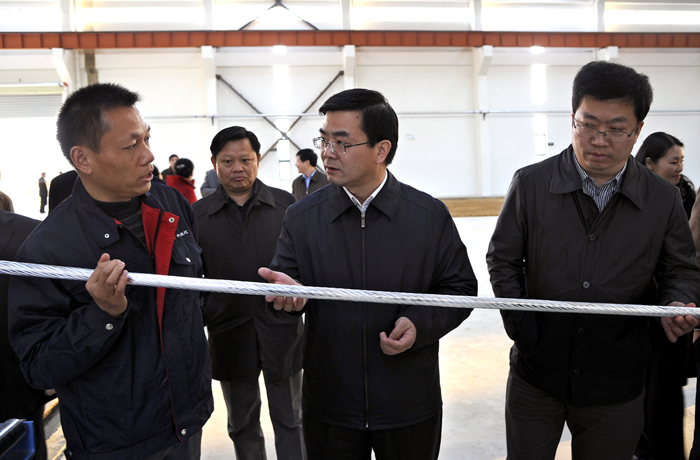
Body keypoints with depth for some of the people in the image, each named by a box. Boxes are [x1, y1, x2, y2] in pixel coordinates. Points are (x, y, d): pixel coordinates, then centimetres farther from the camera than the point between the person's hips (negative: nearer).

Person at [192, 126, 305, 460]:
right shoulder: (198, 214, 1)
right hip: (228, 332, 1)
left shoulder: (285, 205, -1)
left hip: (281, 328, -1)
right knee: (242, 425, 18)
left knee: (289, 421, 11)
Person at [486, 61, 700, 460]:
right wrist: (520, 326, -9)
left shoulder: (663, 198, -2)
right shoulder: (530, 184, -5)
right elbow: (503, 260, 0)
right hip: (536, 376, 0)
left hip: (617, 388, 1)